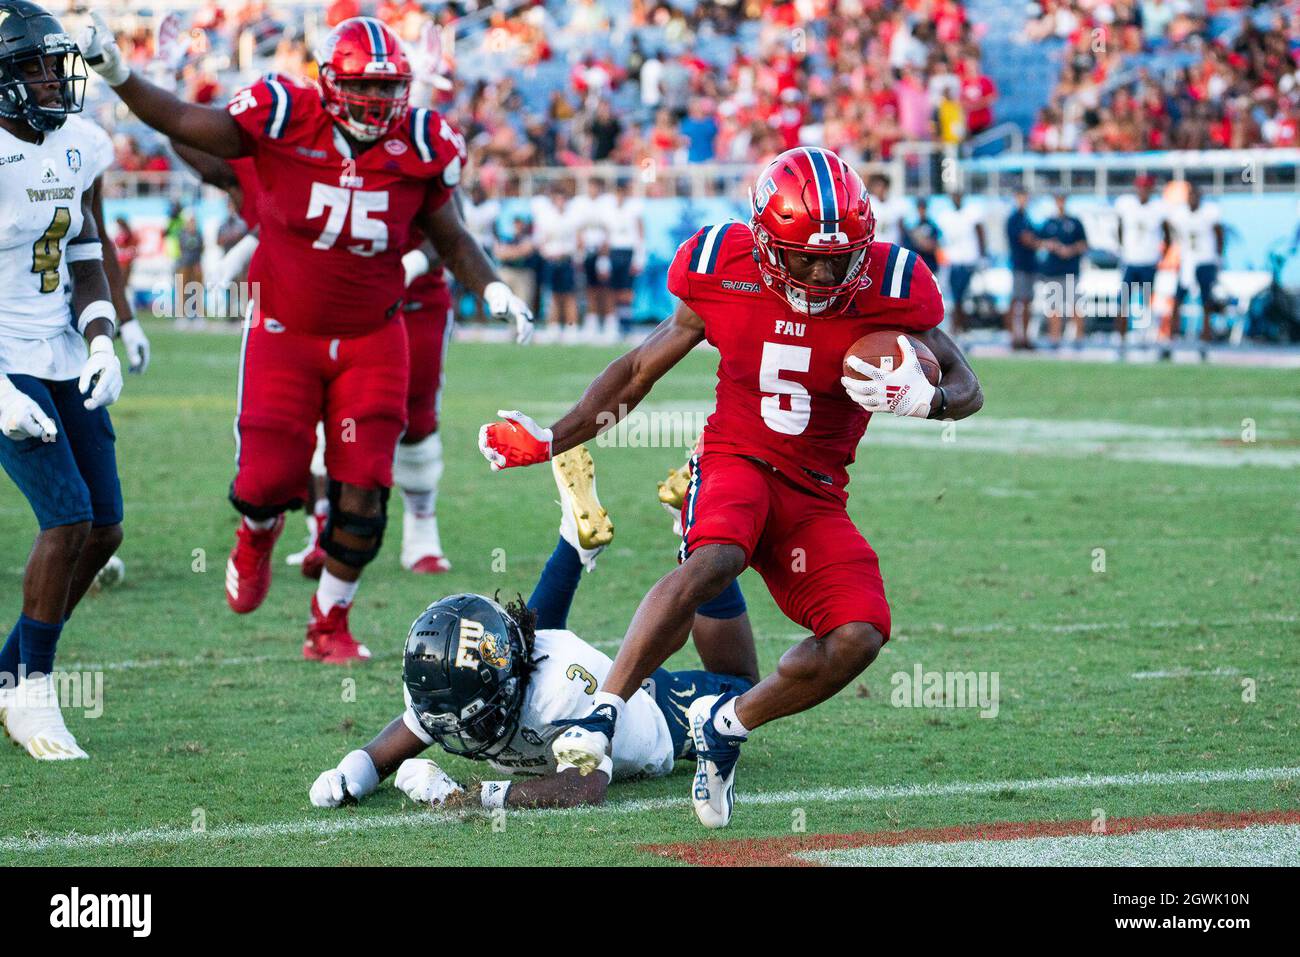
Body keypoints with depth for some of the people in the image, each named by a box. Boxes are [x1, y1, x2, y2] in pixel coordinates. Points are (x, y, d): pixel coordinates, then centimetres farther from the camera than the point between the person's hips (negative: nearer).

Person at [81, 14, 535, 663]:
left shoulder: (419, 148, -8)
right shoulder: (285, 122, -15)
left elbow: (451, 240, 7)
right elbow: (183, 123, -8)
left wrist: (491, 290, -8)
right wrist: (117, 77, -19)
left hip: (372, 340, 2)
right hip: (284, 334, -2)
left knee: (362, 494, -3)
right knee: (270, 480, -3)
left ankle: (330, 624, 17)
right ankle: (256, 538, 37)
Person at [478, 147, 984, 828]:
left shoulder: (886, 291, -10)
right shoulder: (727, 275, -8)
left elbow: (967, 389, 1)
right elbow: (641, 368, 8)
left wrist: (924, 400, -24)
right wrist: (550, 441, 5)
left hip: (814, 493, 2)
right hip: (735, 461, -2)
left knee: (859, 636, -20)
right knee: (713, 561, -37)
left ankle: (727, 723, 3)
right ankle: (604, 711, -34)